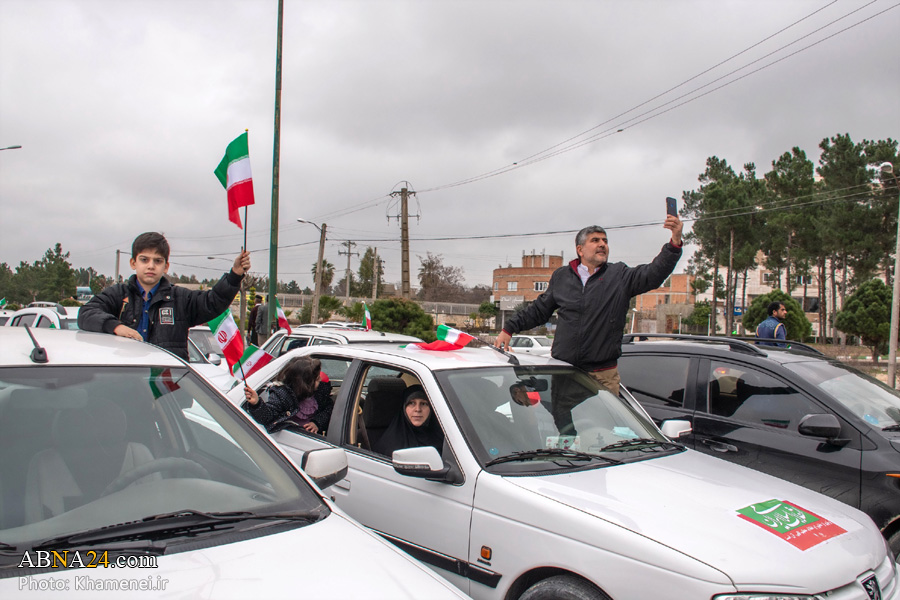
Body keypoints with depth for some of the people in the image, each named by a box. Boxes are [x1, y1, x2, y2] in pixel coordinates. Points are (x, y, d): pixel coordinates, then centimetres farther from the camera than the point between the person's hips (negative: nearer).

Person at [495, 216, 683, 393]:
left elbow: (654, 273, -10)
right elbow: (539, 310, 20)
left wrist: (675, 242, -23)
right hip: (562, 371, 2)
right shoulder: (561, 276, 12)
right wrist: (509, 328, 16)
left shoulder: (620, 275, 5)